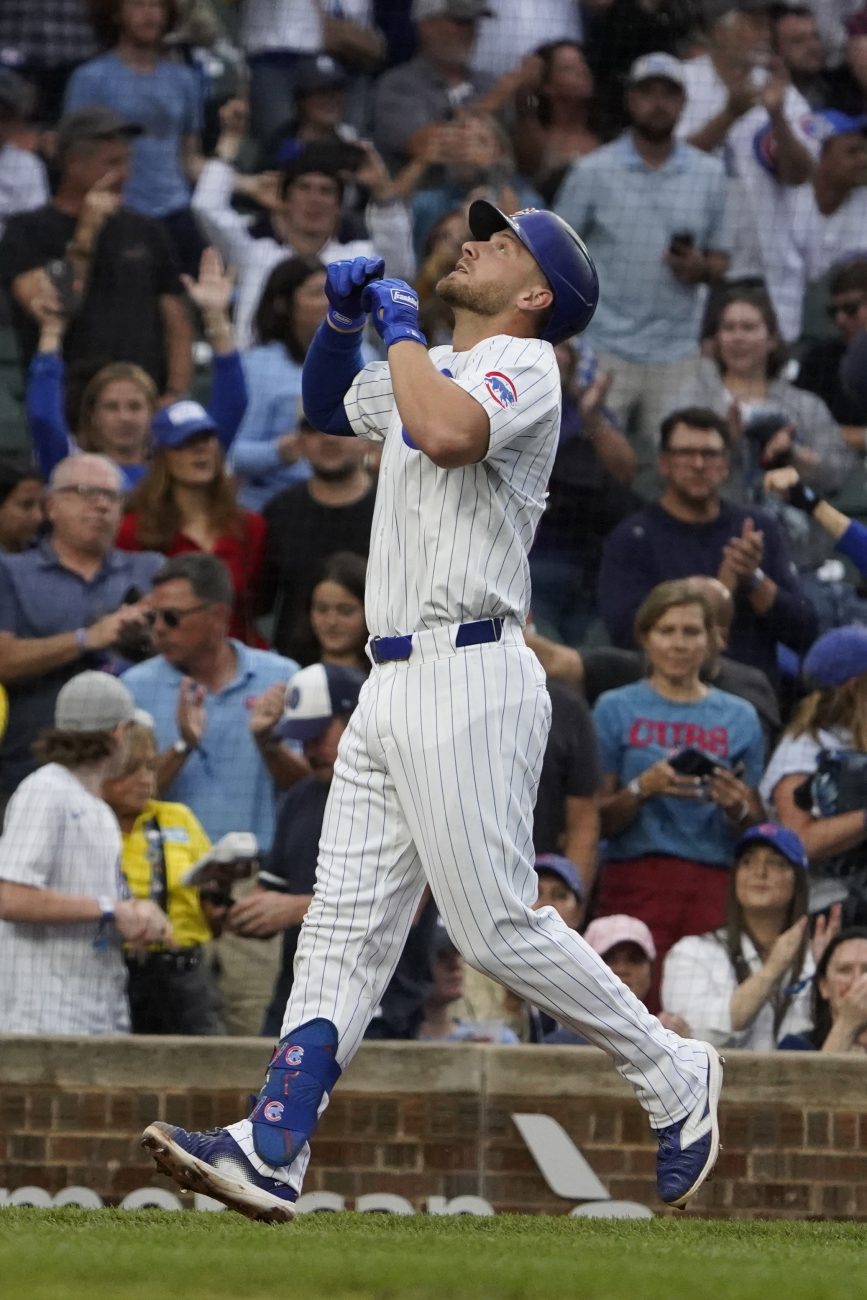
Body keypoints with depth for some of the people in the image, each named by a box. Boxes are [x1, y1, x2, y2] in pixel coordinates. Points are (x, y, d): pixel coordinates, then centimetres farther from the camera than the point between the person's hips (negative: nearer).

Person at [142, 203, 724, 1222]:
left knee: (496, 928, -8)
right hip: (391, 690, 9)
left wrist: (400, 330, -11)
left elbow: (449, 434, -27)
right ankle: (270, 1154, -7)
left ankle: (672, 1077, 8)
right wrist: (344, 319, 19)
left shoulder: (522, 364, -6)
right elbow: (326, 407, 38)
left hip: (469, 680, -9)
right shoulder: (429, 371, 21)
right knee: (344, 927, 0)